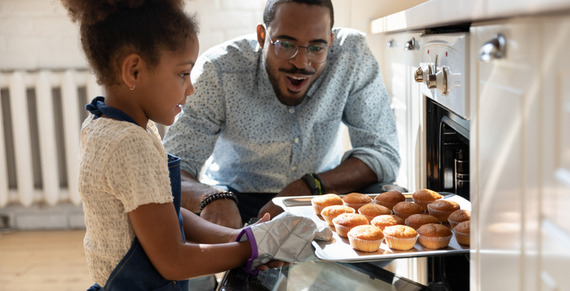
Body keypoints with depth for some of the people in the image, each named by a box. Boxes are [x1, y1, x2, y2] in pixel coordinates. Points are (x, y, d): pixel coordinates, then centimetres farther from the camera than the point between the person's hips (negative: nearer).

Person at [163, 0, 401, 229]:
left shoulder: (352, 55, -17)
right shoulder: (219, 70, -22)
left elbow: (384, 154, -14)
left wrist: (309, 185, -30)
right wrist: (211, 198, -48)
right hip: (236, 200, -3)